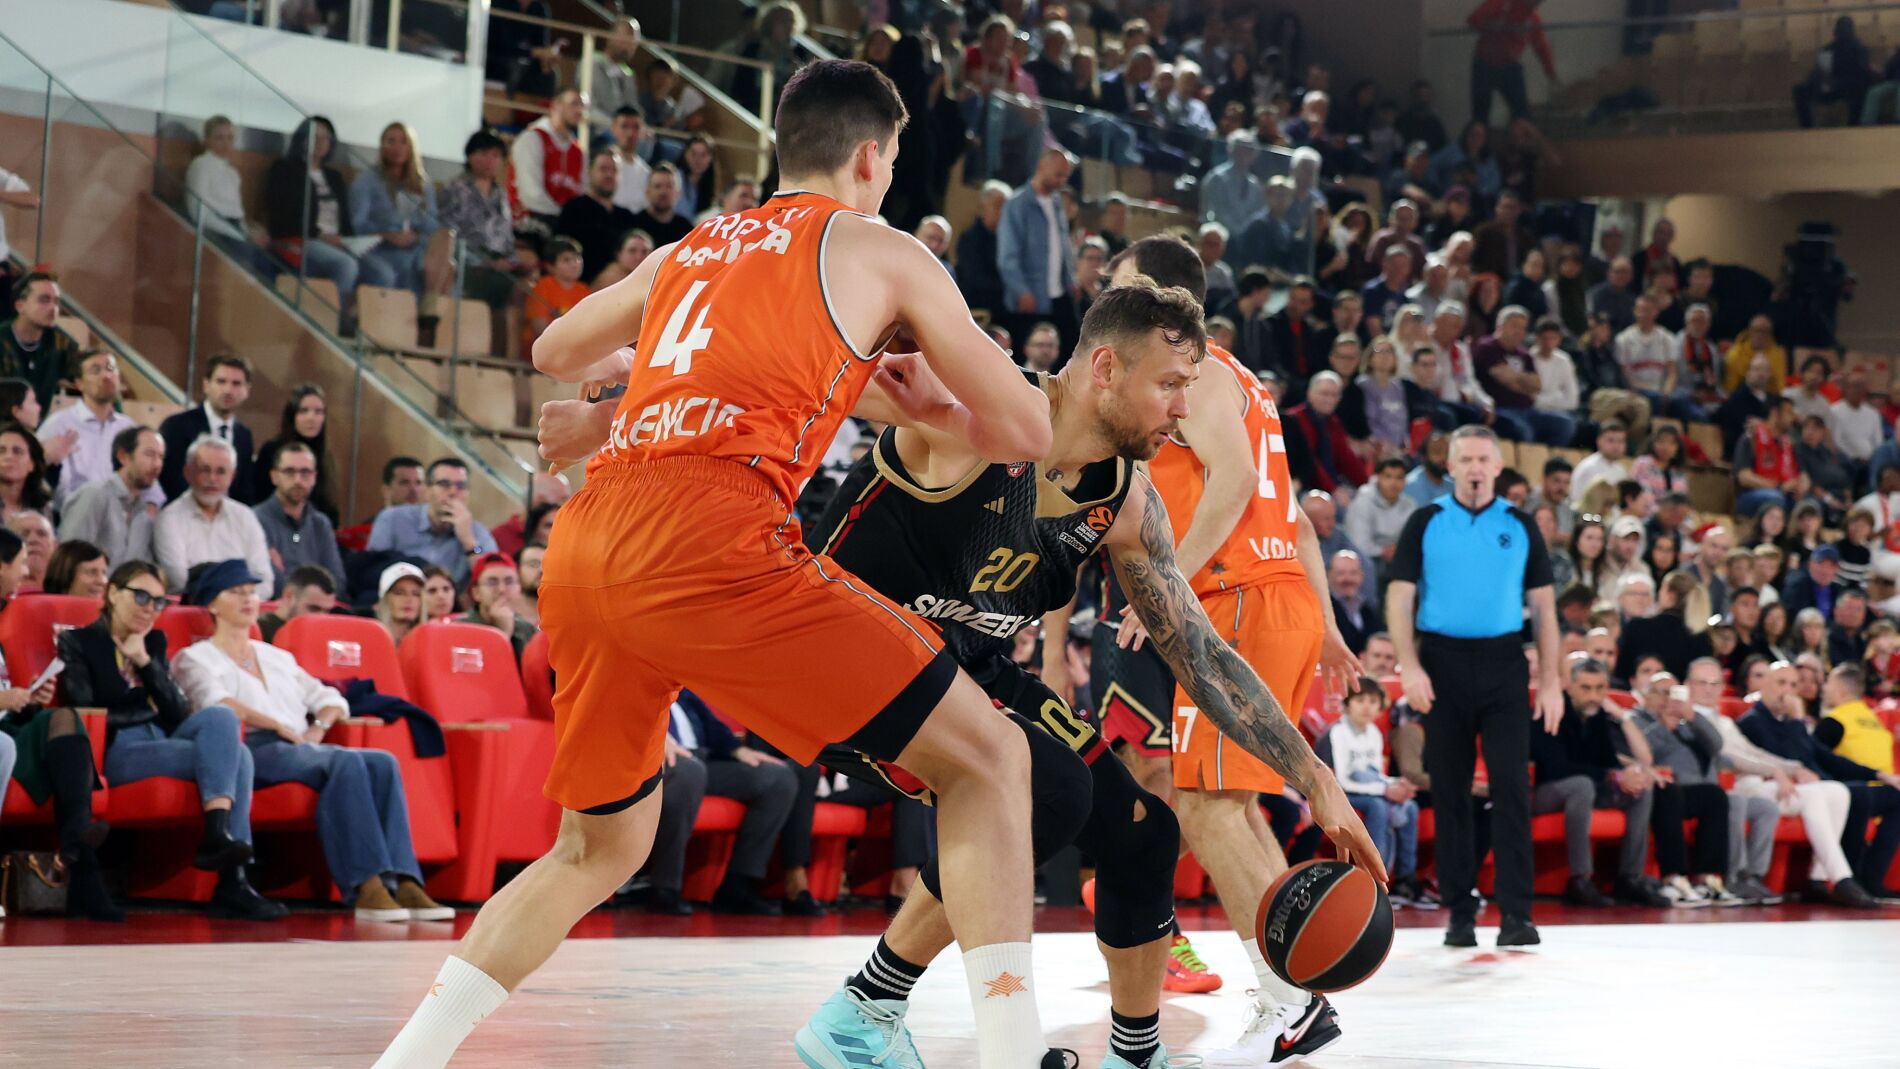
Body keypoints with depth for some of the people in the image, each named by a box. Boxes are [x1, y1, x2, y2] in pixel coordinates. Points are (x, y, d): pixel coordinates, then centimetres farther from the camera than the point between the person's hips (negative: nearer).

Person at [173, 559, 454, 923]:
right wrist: (279, 727, -12)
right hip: (254, 750, -6)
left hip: (300, 747, 6)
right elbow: (216, 702, -7)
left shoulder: (278, 658, 33)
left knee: (382, 764, -25)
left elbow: (330, 699, 28)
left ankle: (403, 882, -39)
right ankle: (367, 886, -45)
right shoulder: (195, 658, 13)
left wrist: (317, 728, 5)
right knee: (346, 761, -34)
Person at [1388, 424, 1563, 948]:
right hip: (1443, 662, 0)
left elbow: (1543, 605, 9)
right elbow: (1399, 597, 2)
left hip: (1503, 663, 0)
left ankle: (1516, 914, -10)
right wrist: (1410, 667, -10)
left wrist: (1550, 681, 3)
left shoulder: (1520, 527, 8)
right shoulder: (1426, 523, 6)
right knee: (1449, 790, 4)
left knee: (1512, 787, -9)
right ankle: (1460, 912, 11)